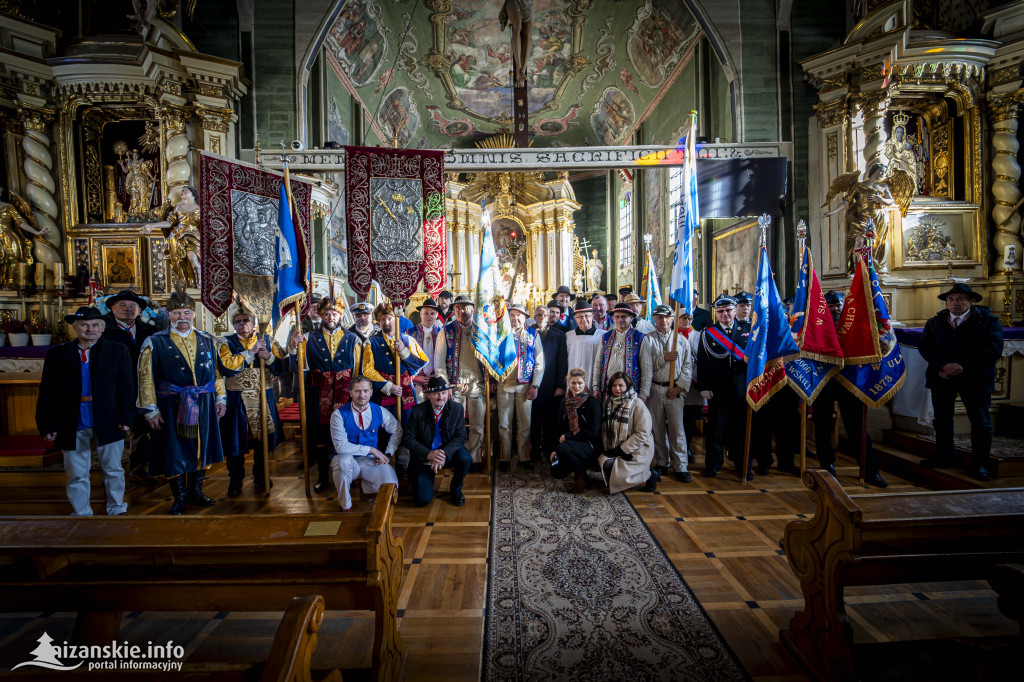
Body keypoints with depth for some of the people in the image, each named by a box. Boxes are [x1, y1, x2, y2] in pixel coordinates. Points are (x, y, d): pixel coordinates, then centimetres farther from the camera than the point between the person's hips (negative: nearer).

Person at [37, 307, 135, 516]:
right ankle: (81, 514, 29)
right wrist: (47, 425, -4)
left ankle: (117, 511, 28)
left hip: (108, 424, -1)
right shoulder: (56, 354, 3)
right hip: (72, 426, 1)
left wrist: (126, 418, -11)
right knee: (77, 475, 12)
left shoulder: (118, 352, -1)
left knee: (113, 471, 11)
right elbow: (47, 392, 3)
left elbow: (127, 388, -3)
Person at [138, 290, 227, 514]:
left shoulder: (207, 340, 9)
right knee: (175, 452, 4)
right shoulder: (155, 342, -1)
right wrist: (150, 410, -6)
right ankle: (180, 497, 20)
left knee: (201, 448, 12)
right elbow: (146, 378, -2)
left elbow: (217, 371, 14)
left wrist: (221, 398, 9)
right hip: (171, 407, -3)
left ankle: (195, 491, 28)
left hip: (203, 405, 3)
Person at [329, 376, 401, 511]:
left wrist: (388, 454, -2)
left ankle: (367, 488, 12)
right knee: (344, 459, -38)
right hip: (346, 462, -2)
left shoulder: (379, 411, 0)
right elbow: (340, 446, -17)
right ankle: (345, 506, -14)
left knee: (391, 484, -25)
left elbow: (397, 431, 12)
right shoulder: (339, 414, -10)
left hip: (371, 461, 2)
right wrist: (371, 450, -18)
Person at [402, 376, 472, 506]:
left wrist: (444, 453, -28)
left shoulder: (457, 408, -7)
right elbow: (407, 438, -9)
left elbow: (461, 436, -10)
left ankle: (456, 490, 0)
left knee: (465, 458, -31)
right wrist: (428, 454, -24)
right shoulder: (418, 411, -9)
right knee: (422, 500, -13)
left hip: (448, 453, 1)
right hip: (424, 457, -1)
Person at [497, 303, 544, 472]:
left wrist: (535, 386, -4)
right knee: (504, 424, 5)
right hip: (504, 383, 1)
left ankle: (524, 457, 19)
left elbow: (539, 362, 2)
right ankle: (505, 458, 16)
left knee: (525, 423, 6)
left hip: (525, 384, 0)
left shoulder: (533, 335, 5)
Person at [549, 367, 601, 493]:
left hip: (589, 445, -5)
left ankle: (581, 474, -8)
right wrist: (555, 449, 2)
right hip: (569, 443, 5)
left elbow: (593, 432, -12)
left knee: (563, 447, -33)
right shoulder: (564, 402, 8)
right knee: (556, 472, -17)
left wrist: (567, 436, -12)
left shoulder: (593, 403, -8)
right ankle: (577, 465, 15)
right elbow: (560, 428, 13)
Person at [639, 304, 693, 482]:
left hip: (674, 390, 0)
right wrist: (664, 358, -16)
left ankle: (680, 466, 7)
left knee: (677, 428, -2)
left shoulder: (682, 340, 8)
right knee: (657, 427, 7)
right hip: (654, 389, 0)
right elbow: (646, 364, -5)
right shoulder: (648, 339, 5)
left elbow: (688, 365, 4)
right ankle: (662, 463, 21)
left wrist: (680, 386, -5)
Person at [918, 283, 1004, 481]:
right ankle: (944, 456, 27)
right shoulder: (934, 322, 9)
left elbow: (992, 350, -10)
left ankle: (980, 464, 13)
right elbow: (924, 346, -2)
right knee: (942, 419, 12)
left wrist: (962, 368, -17)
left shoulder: (988, 320, 0)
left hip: (973, 379, -3)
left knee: (980, 422, 1)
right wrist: (943, 366, -17)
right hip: (941, 378, 3)